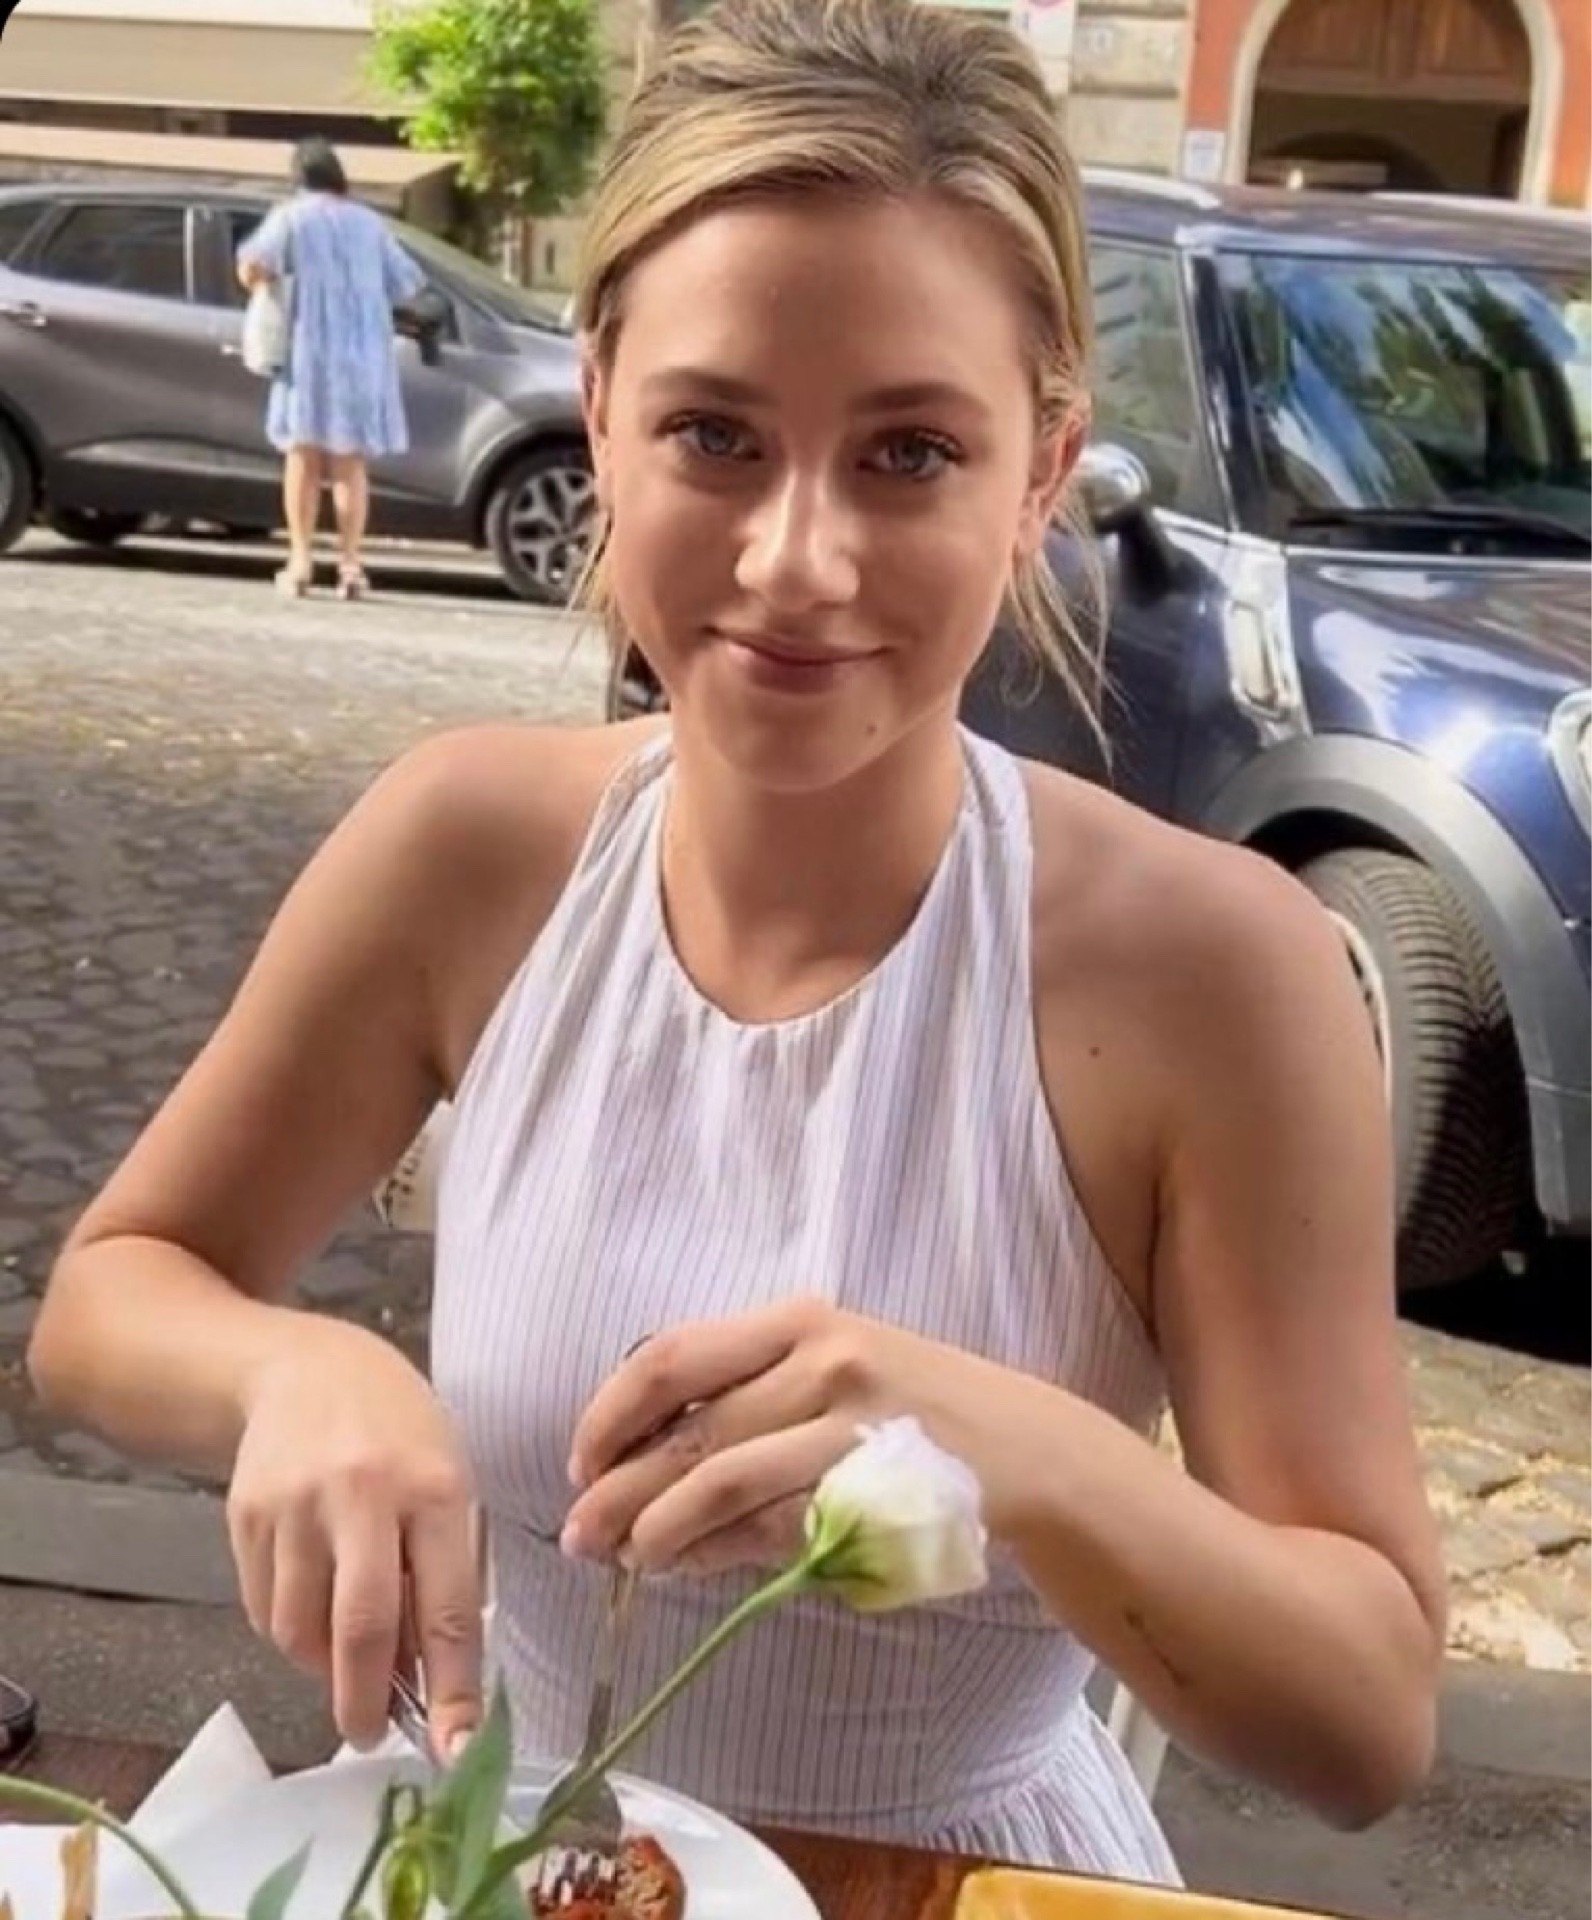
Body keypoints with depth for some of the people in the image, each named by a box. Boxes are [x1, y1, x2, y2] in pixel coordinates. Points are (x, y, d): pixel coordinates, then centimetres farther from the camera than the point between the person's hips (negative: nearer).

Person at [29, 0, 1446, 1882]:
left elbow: (1372, 1719, -14)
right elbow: (103, 1298, -1)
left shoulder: (1204, 962, -20)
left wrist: (1019, 1453, -31)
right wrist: (298, 1371, -21)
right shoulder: (470, 844, -12)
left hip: (959, 1865, -1)